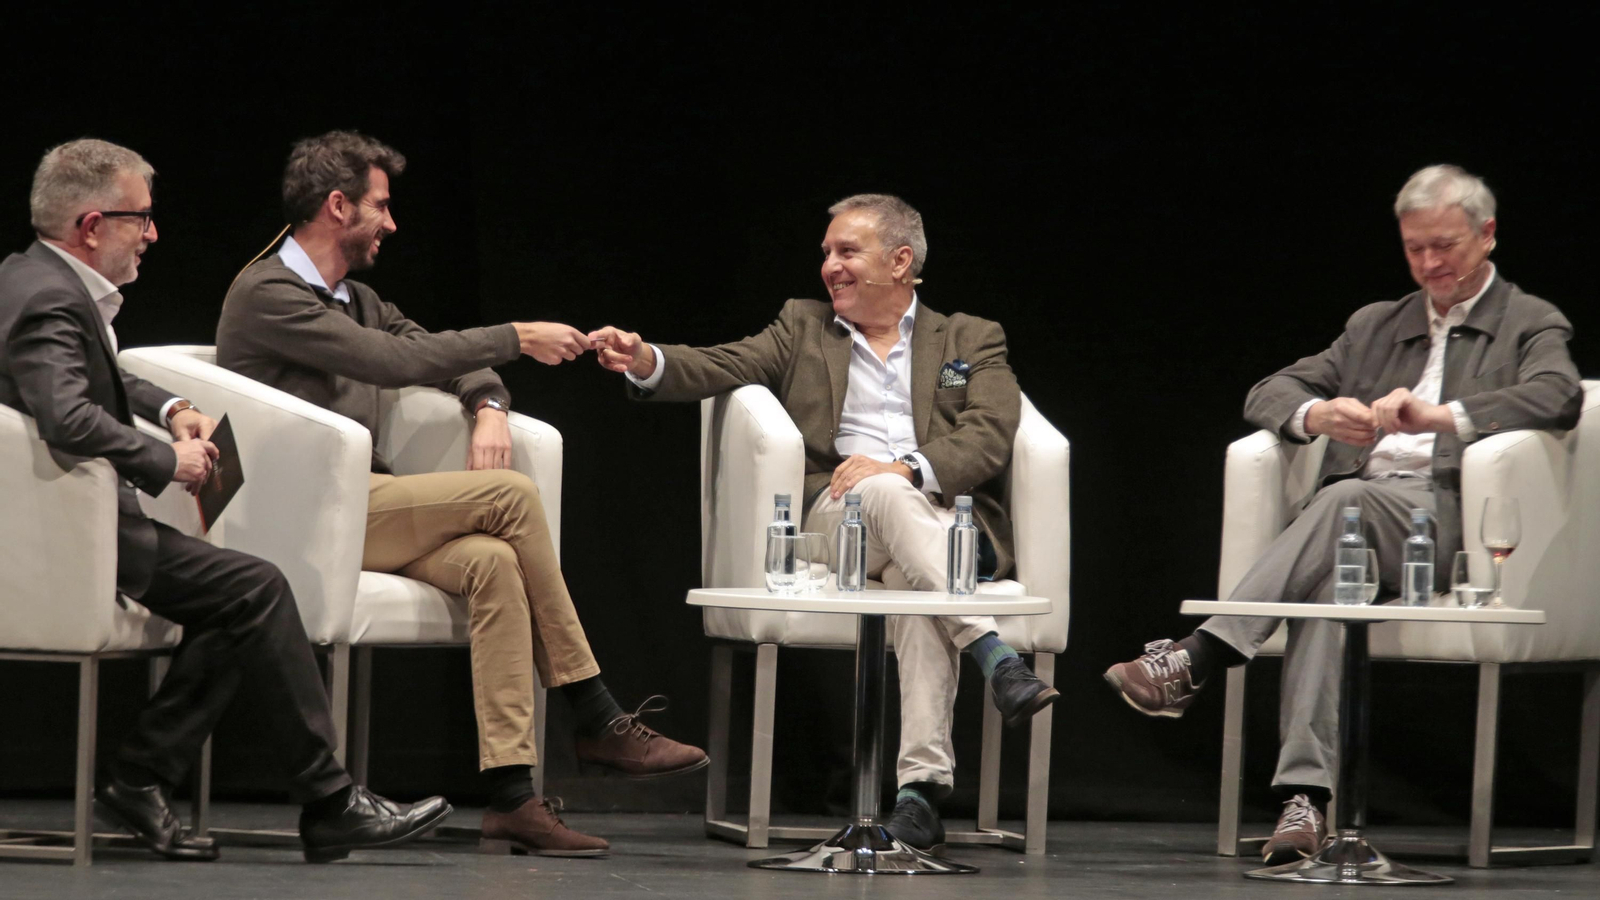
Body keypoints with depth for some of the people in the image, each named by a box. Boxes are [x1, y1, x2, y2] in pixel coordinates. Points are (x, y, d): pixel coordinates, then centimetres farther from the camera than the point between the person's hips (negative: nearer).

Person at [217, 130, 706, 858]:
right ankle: (598, 720, -15)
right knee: (512, 496, -21)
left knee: (492, 561, -24)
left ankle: (510, 792, -30)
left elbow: (440, 353, 27)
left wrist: (488, 407, 3)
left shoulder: (354, 300, 23)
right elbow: (394, 361, -15)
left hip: (363, 506, 8)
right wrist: (518, 339, -10)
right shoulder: (267, 295, -6)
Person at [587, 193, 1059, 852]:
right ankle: (994, 658, -46)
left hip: (944, 517, -1)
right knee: (886, 496, -36)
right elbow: (721, 367, 9)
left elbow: (989, 436, 2)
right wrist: (646, 362, -12)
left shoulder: (971, 340, 20)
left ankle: (923, 785, -46)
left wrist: (907, 468, -16)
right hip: (830, 517, 1)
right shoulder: (802, 326, 26)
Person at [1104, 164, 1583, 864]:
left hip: (1450, 511, -3)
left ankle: (1195, 660, -45)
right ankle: (1305, 795, -46)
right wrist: (1317, 415, -4)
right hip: (1353, 511, 3)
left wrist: (1437, 416, -22)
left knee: (1346, 500, -36)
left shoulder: (1532, 326, 14)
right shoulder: (1374, 326, 30)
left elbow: (1558, 398, -9)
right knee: (1328, 576, -34)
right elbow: (1268, 394, 22)